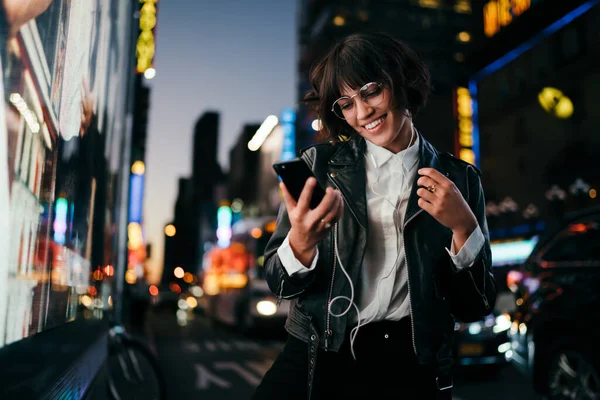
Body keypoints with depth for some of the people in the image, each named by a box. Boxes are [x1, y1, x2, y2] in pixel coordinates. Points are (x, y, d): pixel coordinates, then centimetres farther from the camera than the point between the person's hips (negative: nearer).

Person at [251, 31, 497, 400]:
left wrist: (463, 227, -12)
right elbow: (279, 283, 1)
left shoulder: (459, 179, 4)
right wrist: (302, 241, -20)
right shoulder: (319, 165, 3)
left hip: (412, 364, 1)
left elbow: (474, 308, 4)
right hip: (320, 354, 0)